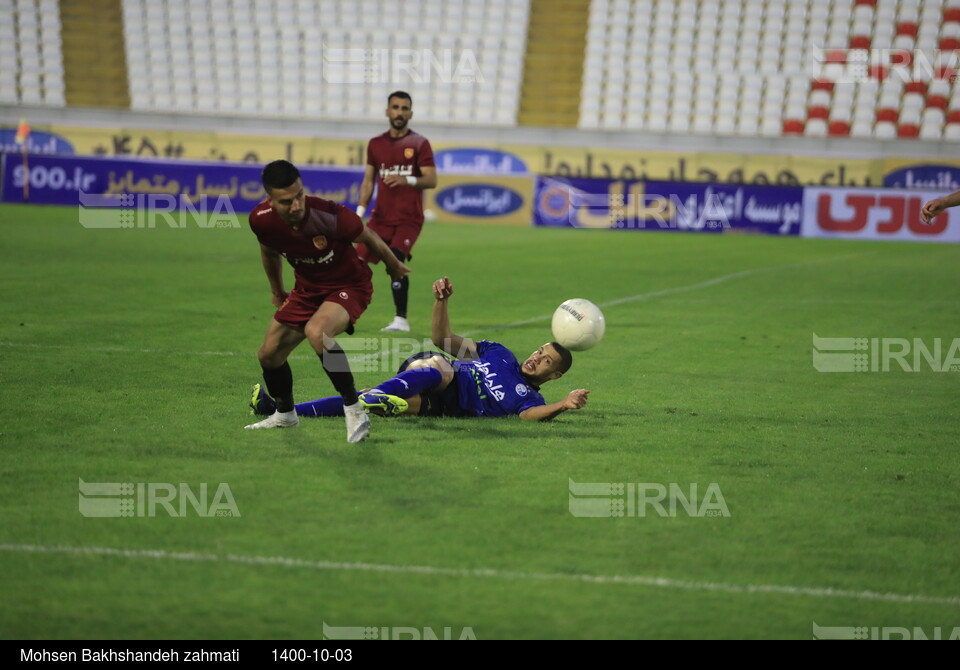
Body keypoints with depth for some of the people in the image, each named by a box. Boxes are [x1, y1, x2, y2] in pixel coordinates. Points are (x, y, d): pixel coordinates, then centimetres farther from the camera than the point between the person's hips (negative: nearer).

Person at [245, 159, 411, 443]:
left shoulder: (329, 216, -34)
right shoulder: (261, 220, -19)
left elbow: (369, 238, -12)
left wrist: (393, 265, 6)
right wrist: (277, 292, 23)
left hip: (349, 285, -6)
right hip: (308, 287, 6)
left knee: (316, 331, -35)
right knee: (269, 353, 6)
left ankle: (355, 412, -25)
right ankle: (284, 414, 37)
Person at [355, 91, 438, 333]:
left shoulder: (419, 144, 0)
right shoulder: (376, 144, 12)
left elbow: (431, 180, -7)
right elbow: (369, 180, 15)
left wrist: (407, 180, -26)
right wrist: (360, 211, 2)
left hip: (409, 219, -4)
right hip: (381, 217, 4)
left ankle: (401, 319, -16)